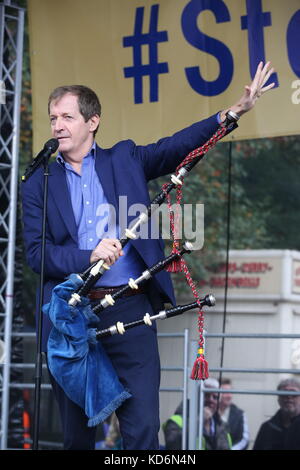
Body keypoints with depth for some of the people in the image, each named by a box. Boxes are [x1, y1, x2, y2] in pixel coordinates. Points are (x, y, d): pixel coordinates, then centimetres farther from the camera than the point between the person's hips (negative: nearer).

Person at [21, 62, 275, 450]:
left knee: (142, 432, -5)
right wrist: (89, 256, -18)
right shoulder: (39, 183, 8)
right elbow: (36, 253, -1)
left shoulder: (124, 160, 10)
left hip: (129, 311, -1)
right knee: (76, 433, 10)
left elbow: (180, 145, 1)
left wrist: (233, 112, -13)